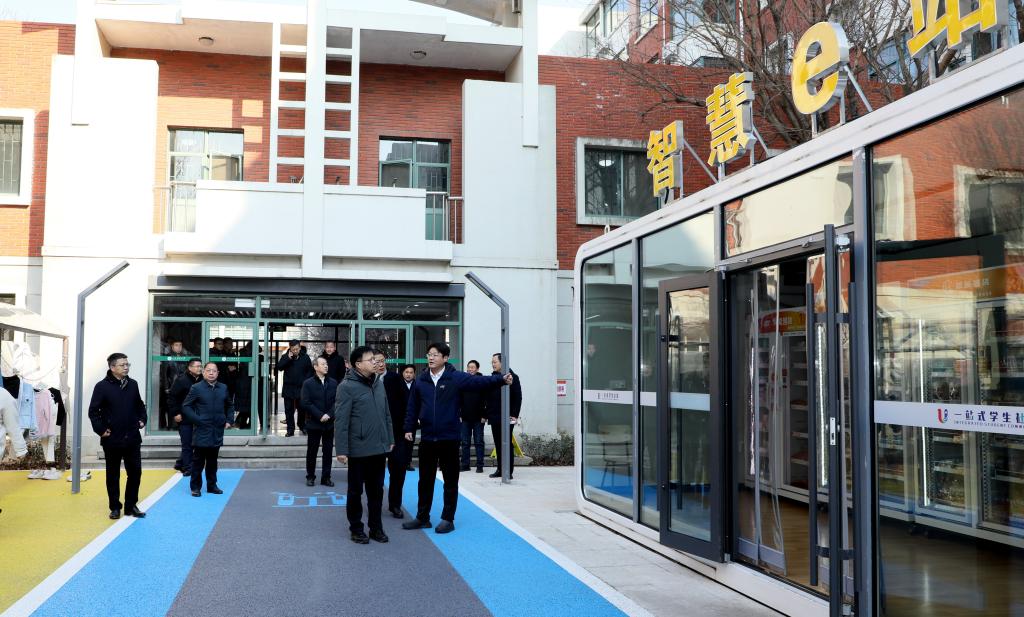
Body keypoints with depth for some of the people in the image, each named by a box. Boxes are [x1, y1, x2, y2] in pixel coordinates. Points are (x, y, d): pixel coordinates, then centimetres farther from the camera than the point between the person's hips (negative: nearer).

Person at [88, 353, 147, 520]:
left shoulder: (132, 384, 5)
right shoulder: (102, 386, -9)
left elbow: (139, 405, 20)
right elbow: (93, 411, -7)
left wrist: (142, 419, 8)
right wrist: (100, 429, -12)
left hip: (132, 438, 4)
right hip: (112, 440, -4)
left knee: (135, 472, 5)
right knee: (113, 475, 8)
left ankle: (131, 506, 17)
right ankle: (115, 508, 19)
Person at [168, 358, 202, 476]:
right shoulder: (182, 381, -8)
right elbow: (171, 397, -7)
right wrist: (176, 413, -11)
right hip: (185, 419, -4)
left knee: (188, 444, 12)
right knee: (187, 444, -2)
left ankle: (181, 464, 27)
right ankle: (188, 468, 5)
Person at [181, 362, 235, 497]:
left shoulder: (223, 388, 9)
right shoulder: (196, 388, -5)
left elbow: (229, 405, 22)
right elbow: (185, 406, -5)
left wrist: (229, 420, 9)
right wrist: (196, 420, -13)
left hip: (217, 431, 4)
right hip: (201, 431, -4)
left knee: (212, 461, 13)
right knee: (198, 461, 1)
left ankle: (212, 485, 22)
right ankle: (195, 487, 10)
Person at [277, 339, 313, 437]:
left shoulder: (305, 357, 1)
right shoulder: (285, 357, 1)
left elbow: (310, 371, 5)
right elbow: (279, 367, -13)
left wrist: (306, 381, -6)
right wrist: (288, 358, -19)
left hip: (301, 388, 0)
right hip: (288, 388, 0)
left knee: (302, 408, 9)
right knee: (289, 409, 3)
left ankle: (302, 426, 27)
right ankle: (290, 429, 9)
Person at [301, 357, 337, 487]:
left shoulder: (333, 383, 4)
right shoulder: (308, 383, -3)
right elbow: (306, 403, -10)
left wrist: (329, 415, -14)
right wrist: (320, 415, -16)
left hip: (329, 423, 2)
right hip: (313, 423, -2)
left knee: (328, 451, 5)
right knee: (311, 451, 6)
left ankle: (326, 477, 13)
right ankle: (310, 476, 18)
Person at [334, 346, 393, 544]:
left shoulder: (379, 384, 8)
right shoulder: (347, 387, -12)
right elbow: (341, 421, -14)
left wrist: (390, 439, 13)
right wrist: (341, 450, -16)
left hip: (379, 448, 6)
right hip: (358, 449, -6)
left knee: (376, 490, 13)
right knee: (356, 491, 9)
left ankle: (376, 527, 24)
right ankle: (356, 528, 20)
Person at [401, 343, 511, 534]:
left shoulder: (456, 378, -6)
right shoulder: (420, 380, 4)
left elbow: (479, 381, -16)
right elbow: (412, 407, 10)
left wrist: (501, 379, -28)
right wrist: (409, 428, 6)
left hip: (449, 438, -3)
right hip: (427, 439, 3)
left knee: (450, 480, 5)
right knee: (425, 480, 12)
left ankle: (448, 519, 15)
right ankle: (422, 518, 23)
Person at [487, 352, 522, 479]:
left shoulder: (512, 377, -4)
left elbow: (518, 397, -8)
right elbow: (488, 398, 17)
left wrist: (514, 415, -14)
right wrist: (486, 414, 12)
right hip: (494, 417, 6)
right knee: (498, 445, 8)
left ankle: (509, 471, 0)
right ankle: (500, 469, 15)